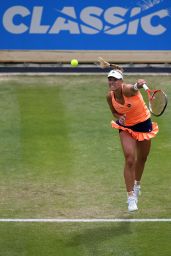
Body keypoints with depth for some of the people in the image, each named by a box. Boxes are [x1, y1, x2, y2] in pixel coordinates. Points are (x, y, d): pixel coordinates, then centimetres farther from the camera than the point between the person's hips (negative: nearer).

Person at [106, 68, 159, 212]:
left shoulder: (127, 89, -31)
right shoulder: (110, 96, -17)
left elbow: (133, 88, -58)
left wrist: (138, 85, -83)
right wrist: (119, 117, -21)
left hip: (144, 124, -1)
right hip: (126, 127, 1)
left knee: (142, 158, 16)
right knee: (129, 159, -16)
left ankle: (137, 185, 46)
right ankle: (131, 197, -11)